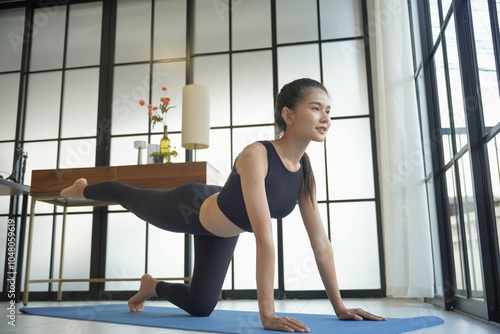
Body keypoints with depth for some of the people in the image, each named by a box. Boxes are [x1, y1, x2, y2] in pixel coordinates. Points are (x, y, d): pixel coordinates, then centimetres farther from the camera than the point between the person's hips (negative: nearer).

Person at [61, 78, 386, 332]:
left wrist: (339, 306, -15)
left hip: (221, 233, 6)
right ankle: (83, 188, 58)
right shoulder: (256, 156, -40)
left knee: (200, 308, 10)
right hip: (190, 209, -5)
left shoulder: (305, 173, -19)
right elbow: (264, 237, -46)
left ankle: (152, 286, 40)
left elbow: (321, 243, -15)